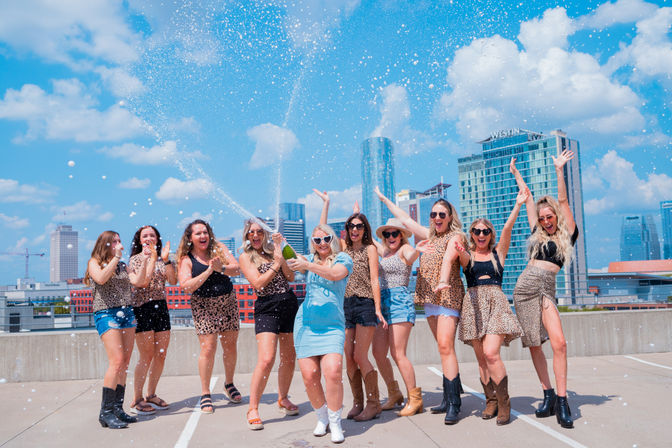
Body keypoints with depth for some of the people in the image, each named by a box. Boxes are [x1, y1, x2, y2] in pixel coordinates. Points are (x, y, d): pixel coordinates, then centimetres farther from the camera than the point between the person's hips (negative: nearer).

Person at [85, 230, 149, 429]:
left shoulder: (122, 266, 19)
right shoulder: (94, 262, 4)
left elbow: (137, 281, 5)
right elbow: (101, 278, -16)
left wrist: (144, 262, -5)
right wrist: (116, 257, -14)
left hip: (127, 313, 6)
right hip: (107, 314, -6)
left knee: (124, 364, 3)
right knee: (117, 361, -16)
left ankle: (118, 408, 8)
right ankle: (106, 411, -10)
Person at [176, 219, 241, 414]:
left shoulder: (218, 248, 2)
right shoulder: (186, 260, -5)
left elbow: (236, 268, -6)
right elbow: (187, 286, -17)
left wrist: (221, 268, -25)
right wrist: (208, 271, -23)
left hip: (228, 301, 3)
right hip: (204, 305, -3)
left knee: (230, 345, 8)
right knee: (208, 348, -8)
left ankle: (229, 384, 30)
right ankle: (205, 394, 6)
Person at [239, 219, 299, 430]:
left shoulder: (272, 250, 13)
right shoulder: (245, 257, 2)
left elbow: (291, 277, 4)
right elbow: (258, 283, -12)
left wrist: (280, 256, -7)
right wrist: (276, 265, -8)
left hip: (289, 304, 5)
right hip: (267, 308, -5)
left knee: (289, 357, 10)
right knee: (266, 360, -15)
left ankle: (283, 399, 31)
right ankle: (252, 409, -2)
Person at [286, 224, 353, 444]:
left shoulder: (343, 259, 1)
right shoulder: (310, 260, 15)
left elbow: (336, 274, -18)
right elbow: (289, 265, 7)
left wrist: (308, 266, -30)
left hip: (332, 325, -3)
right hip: (306, 324, 3)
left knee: (333, 372, -19)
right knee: (309, 376, -3)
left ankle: (335, 422, 1)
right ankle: (322, 418, 20)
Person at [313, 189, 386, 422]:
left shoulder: (370, 248, 1)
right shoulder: (343, 247, 14)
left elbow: (374, 280, -3)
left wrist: (378, 309, -9)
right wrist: (326, 203, 11)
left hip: (365, 304, -5)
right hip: (345, 305, 5)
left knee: (360, 357, -8)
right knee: (348, 357, 3)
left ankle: (374, 403, 5)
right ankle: (357, 403, 15)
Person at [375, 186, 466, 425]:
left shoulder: (455, 237, -2)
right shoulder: (430, 235, 18)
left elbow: (448, 259, -21)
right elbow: (405, 219, 28)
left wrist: (443, 281, -39)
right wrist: (384, 199, 35)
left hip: (448, 295, -7)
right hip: (429, 297, 7)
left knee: (445, 345, -15)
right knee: (444, 348, 8)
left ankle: (453, 404, -14)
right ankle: (450, 397, 13)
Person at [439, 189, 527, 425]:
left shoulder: (498, 253, 12)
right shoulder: (467, 255, 11)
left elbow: (507, 229, -2)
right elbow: (464, 260, -13)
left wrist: (518, 204, -11)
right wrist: (460, 252, -36)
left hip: (495, 302, -2)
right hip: (473, 304, 2)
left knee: (491, 353, -16)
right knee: (481, 359, 3)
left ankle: (504, 402, -3)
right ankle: (491, 401, 15)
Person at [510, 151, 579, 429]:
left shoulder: (567, 234, 7)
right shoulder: (537, 233, 16)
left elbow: (563, 202, 1)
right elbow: (527, 199, 22)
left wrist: (559, 171, -4)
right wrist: (516, 173, 30)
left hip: (546, 291, -3)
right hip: (524, 287, 3)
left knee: (559, 342, -17)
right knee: (533, 345, 3)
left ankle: (561, 401, -11)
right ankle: (548, 395, 13)